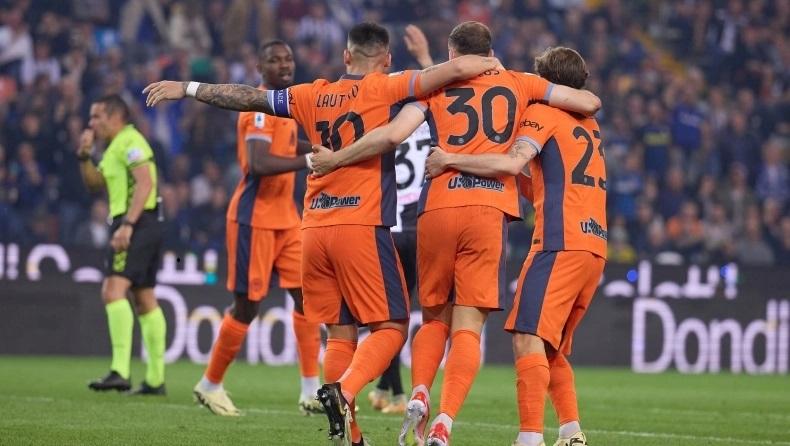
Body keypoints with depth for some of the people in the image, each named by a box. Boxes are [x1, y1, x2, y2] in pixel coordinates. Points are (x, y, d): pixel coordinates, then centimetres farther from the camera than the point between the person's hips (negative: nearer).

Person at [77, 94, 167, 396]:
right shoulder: (116, 147, 22)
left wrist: (127, 224, -29)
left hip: (136, 224, -11)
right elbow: (94, 182, 28)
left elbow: (145, 183, -21)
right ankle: (156, 379, 14)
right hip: (143, 227, 11)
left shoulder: (129, 141, -9)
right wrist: (85, 156, 11)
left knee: (113, 290, -21)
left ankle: (120, 371, -31)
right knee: (144, 300, 11)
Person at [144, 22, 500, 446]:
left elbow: (250, 97, 18)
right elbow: (455, 69, -7)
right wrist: (490, 66, 13)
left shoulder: (313, 95, 12)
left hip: (314, 227, 5)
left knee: (340, 334, 9)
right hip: (362, 225, -5)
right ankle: (343, 393, -25)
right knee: (391, 328, -1)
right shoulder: (384, 89, 0)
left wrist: (187, 89, 29)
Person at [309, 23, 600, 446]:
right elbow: (589, 102, 19)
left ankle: (418, 395, -7)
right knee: (468, 328, -2)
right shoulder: (519, 84, 15)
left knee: (435, 318, 17)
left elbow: (392, 134, -3)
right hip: (489, 209, -1)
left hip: (437, 208, 1)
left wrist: (334, 159, 7)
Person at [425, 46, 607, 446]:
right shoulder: (589, 125, 25)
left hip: (559, 244, -8)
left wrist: (449, 160, -11)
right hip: (594, 246, 8)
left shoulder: (543, 113, 2)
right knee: (551, 348, 15)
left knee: (528, 338, -15)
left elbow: (513, 162, -16)